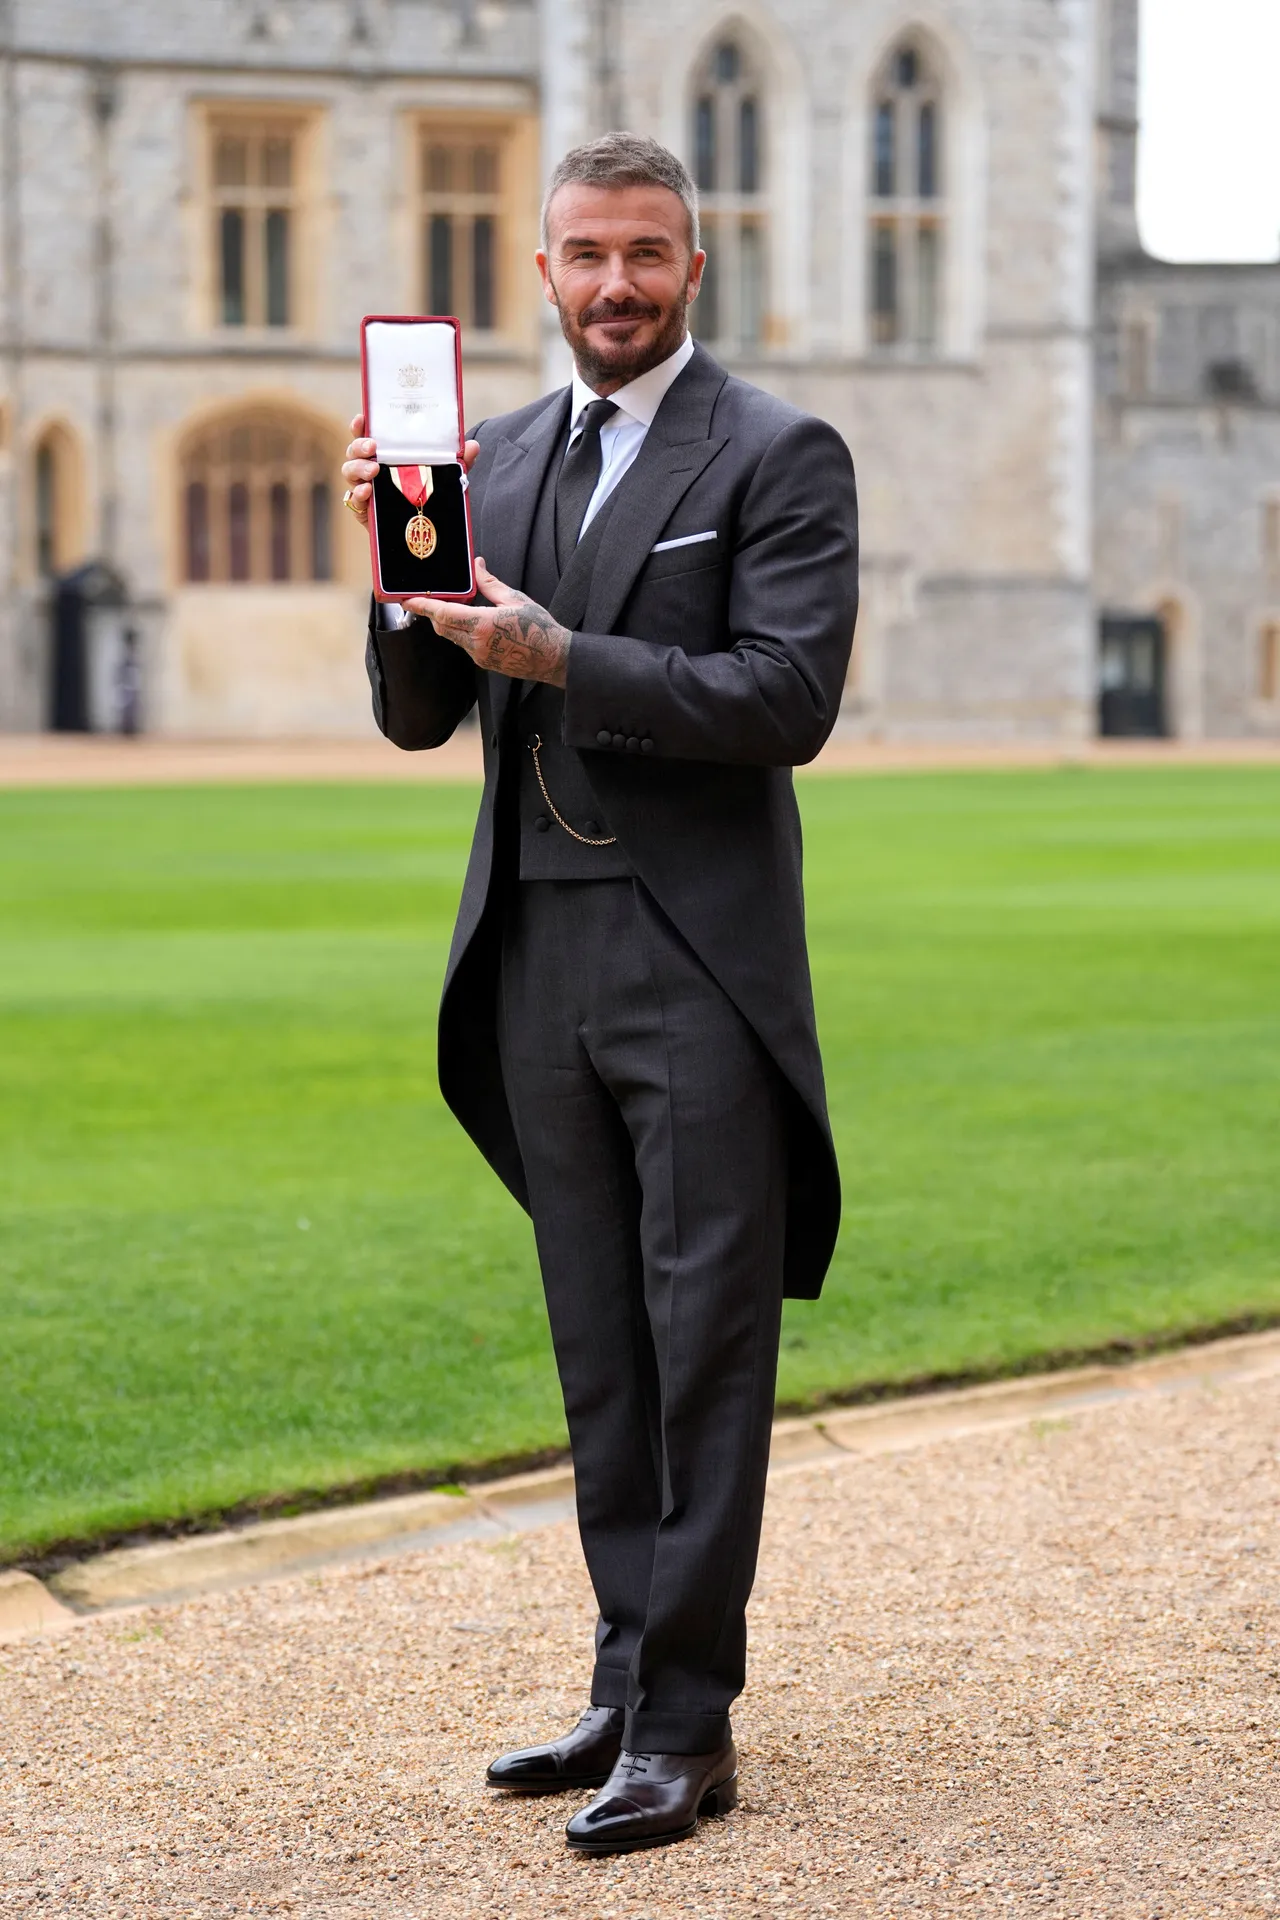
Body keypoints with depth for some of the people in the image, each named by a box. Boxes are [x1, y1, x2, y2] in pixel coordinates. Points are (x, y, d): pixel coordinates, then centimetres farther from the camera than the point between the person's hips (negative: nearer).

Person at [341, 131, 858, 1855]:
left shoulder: (781, 458, -3)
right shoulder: (494, 463, 13)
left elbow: (789, 697, -15)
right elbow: (417, 715, 10)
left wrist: (554, 652, -20)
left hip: (700, 964, -6)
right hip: (538, 960, 6)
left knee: (706, 1352, -3)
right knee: (600, 1355, 11)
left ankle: (688, 1726, 2)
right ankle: (632, 1684, 20)